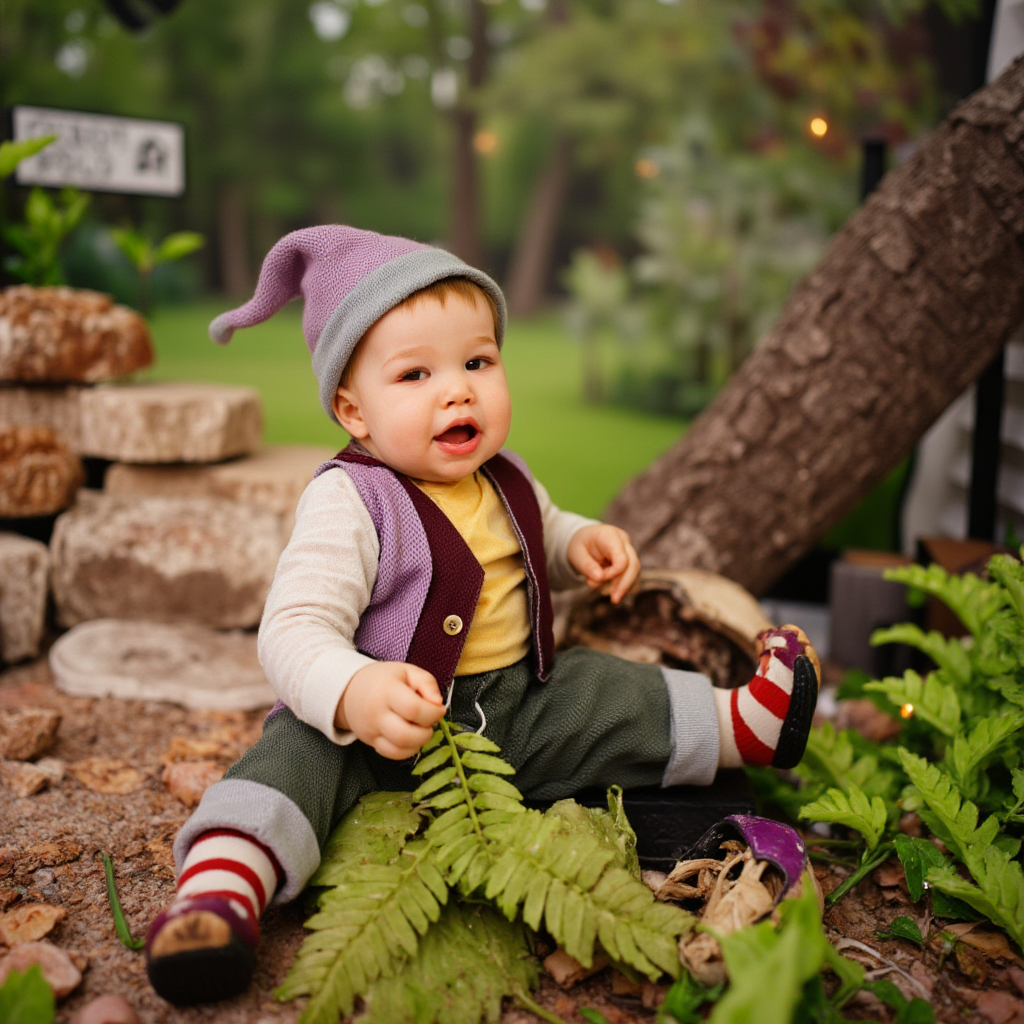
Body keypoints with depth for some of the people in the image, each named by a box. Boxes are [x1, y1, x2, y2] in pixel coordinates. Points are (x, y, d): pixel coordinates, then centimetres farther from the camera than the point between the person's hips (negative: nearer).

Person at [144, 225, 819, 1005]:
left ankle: (740, 724, 13)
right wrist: (353, 695, -51)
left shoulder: (503, 481, 4)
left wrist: (582, 545, 4)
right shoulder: (348, 505, -20)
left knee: (606, 696, -1)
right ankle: (224, 882, -47)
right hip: (389, 720, -7)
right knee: (304, 747, -32)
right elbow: (294, 632, -30)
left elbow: (540, 537, 28)